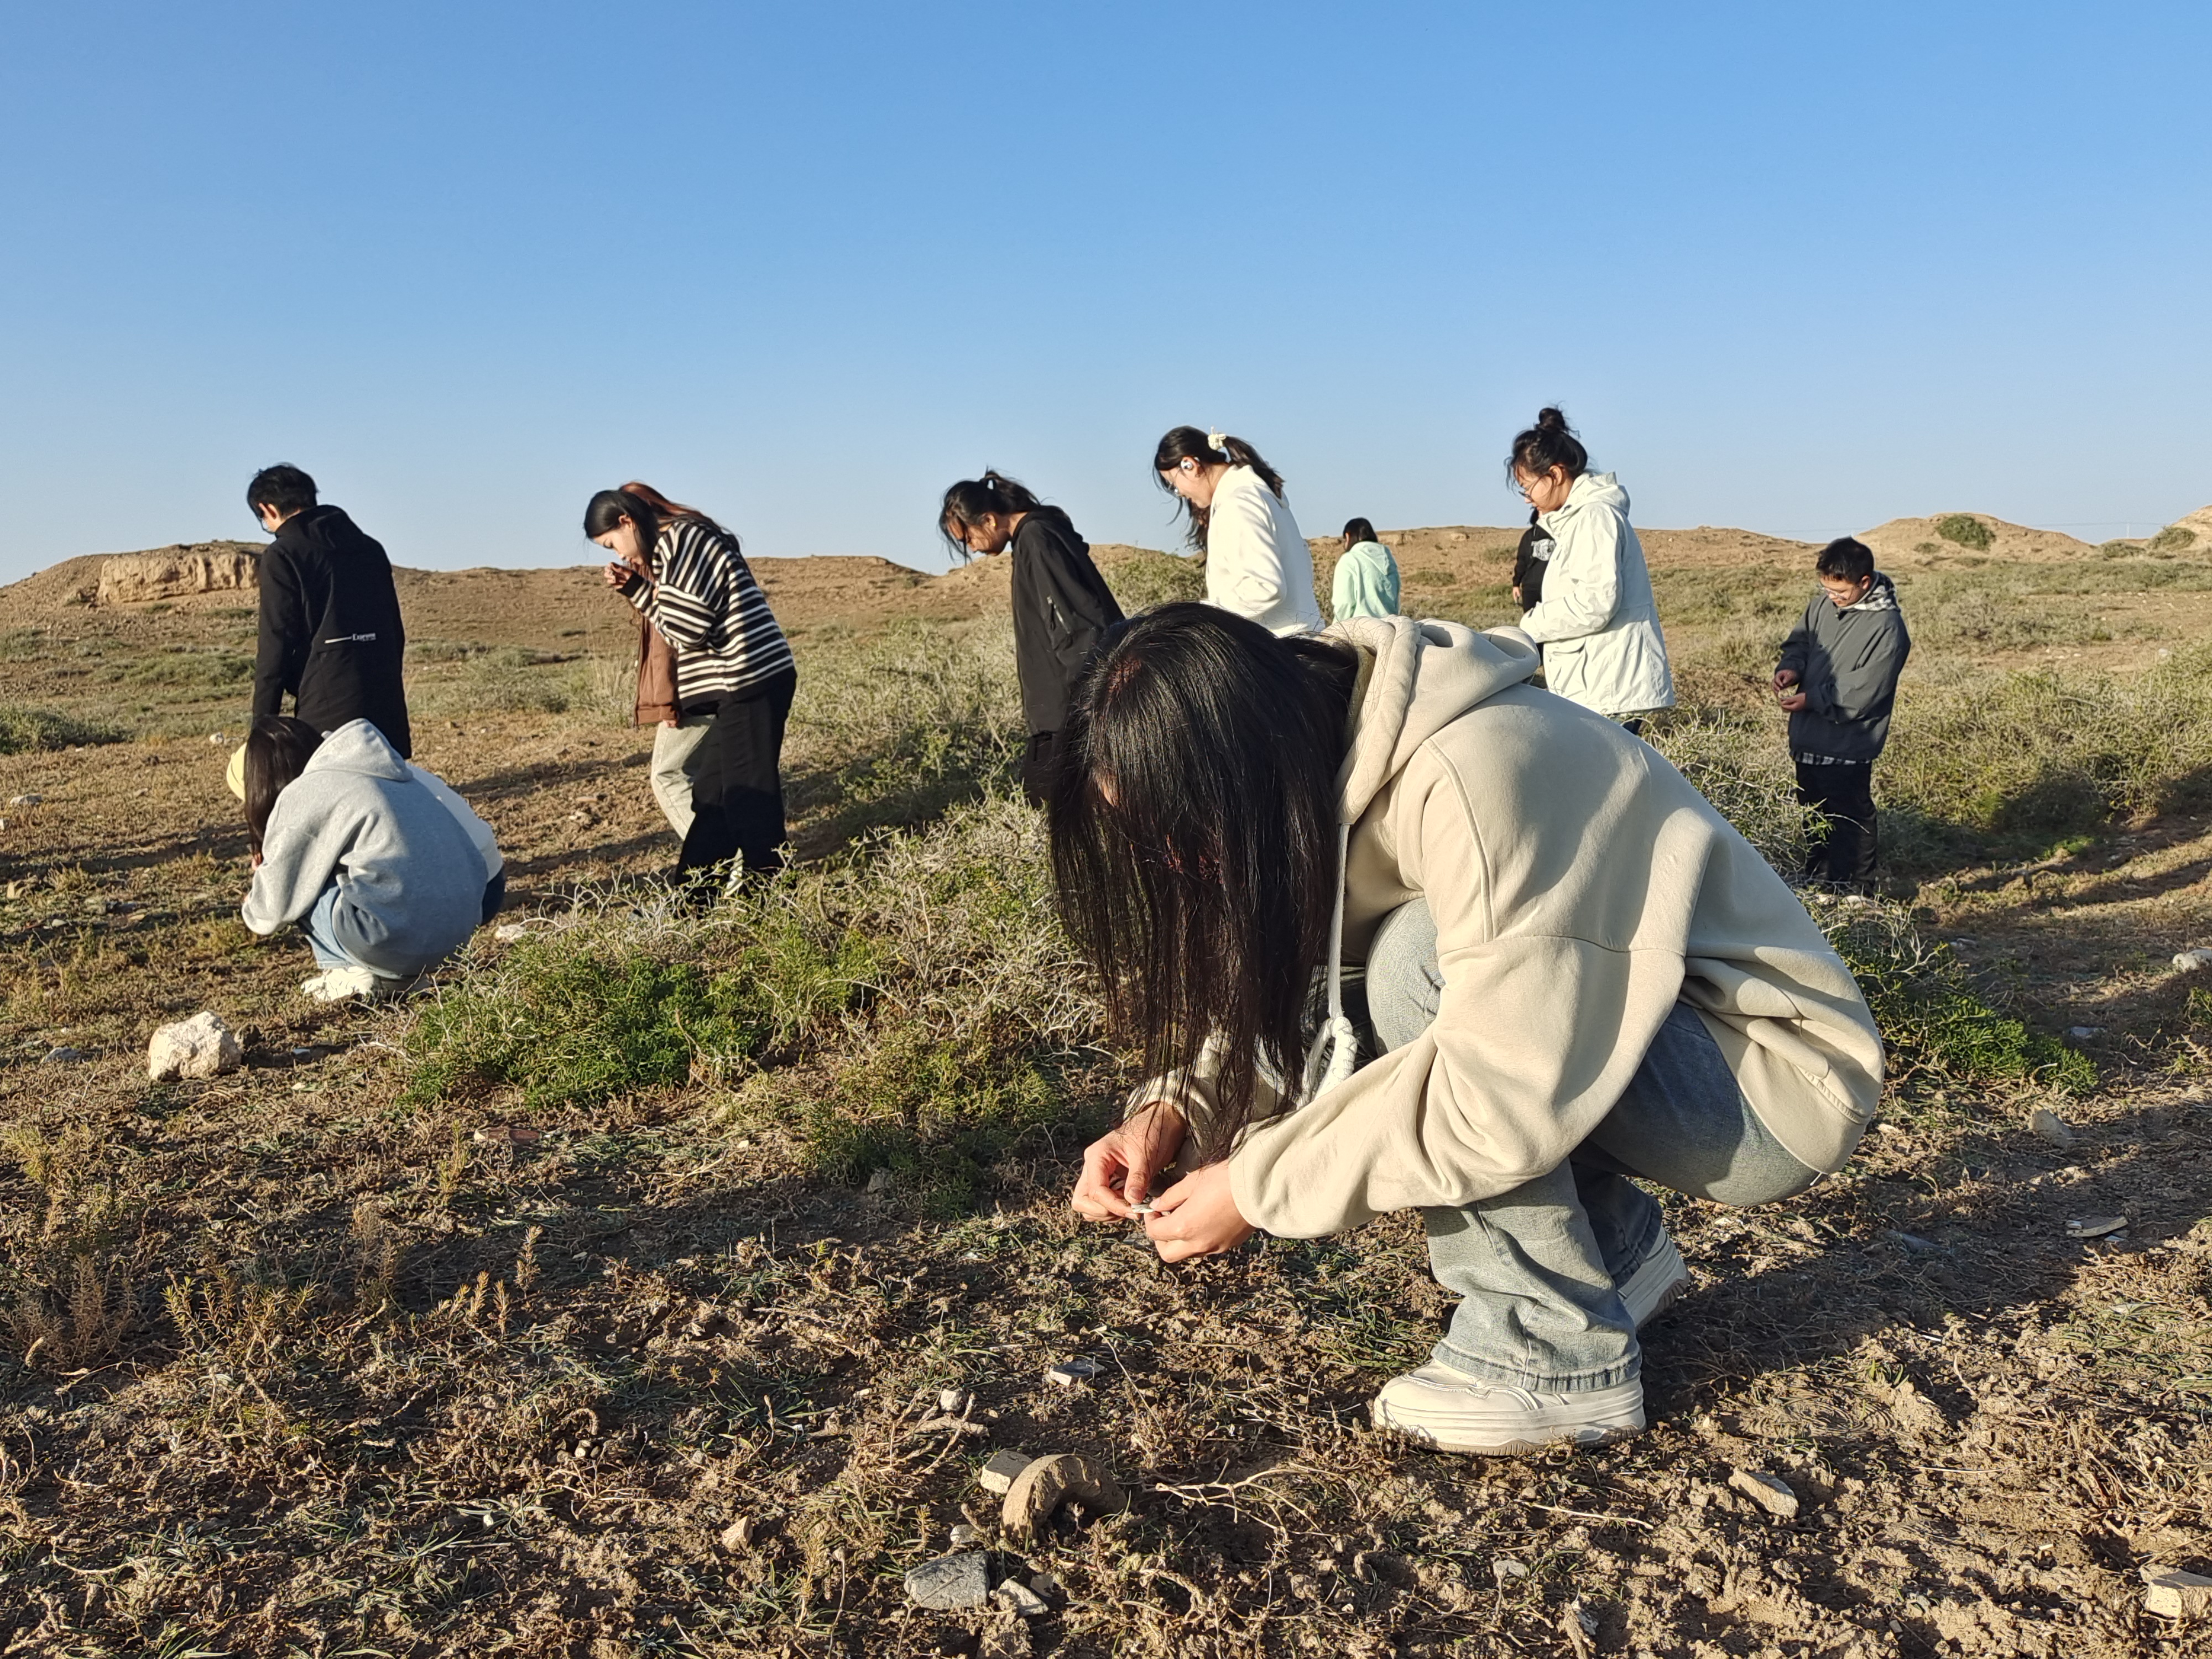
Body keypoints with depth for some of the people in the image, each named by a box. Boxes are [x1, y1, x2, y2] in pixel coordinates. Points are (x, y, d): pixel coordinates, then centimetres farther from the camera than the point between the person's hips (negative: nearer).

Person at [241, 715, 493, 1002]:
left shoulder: (300, 795, 1)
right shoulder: (390, 774, 21)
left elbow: (275, 905, 8)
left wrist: (250, 910, 35)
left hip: (399, 941, -7)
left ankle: (354, 972, 4)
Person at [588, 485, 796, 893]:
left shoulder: (681, 539, -11)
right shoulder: (680, 544, 18)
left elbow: (687, 628, -17)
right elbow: (680, 627, 19)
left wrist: (643, 588, 0)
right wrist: (636, 589, 11)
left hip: (752, 679, -10)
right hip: (741, 682, 10)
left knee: (748, 795, -5)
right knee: (712, 792, 14)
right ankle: (693, 896, 21)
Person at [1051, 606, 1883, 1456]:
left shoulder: (1474, 776, -32)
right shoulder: (1321, 747, -4)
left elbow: (1504, 1101, -33)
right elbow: (1274, 988, 3)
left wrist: (1258, 1187, -23)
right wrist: (1173, 1110, -14)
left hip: (1774, 1085, -8)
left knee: (1422, 964, -27)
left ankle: (1556, 1356, -12)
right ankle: (1620, 1249, 11)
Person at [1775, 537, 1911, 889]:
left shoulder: (1887, 628, -19)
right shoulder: (1823, 603, 2)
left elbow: (1863, 694, -20)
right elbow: (1800, 640, 17)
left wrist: (1812, 699, -20)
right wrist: (1791, 668, -3)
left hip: (1847, 748, -8)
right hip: (1809, 740, 8)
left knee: (1849, 822, 3)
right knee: (1814, 817, 20)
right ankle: (1816, 884, 34)